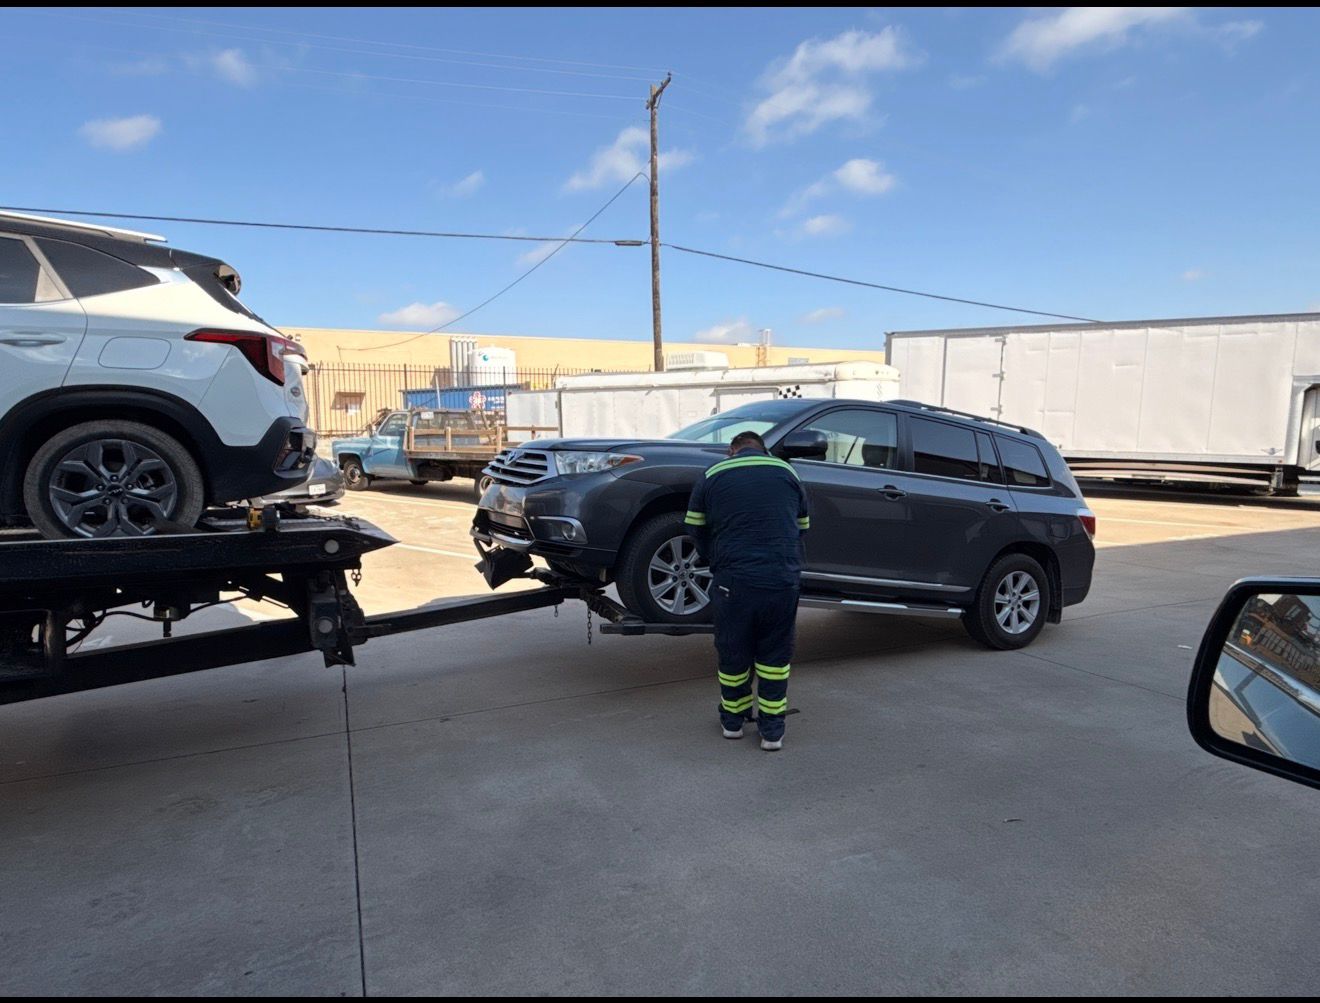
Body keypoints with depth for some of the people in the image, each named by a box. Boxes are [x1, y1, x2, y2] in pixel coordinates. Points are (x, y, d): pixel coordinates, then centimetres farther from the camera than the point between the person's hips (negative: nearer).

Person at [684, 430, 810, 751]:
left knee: (733, 652, 16)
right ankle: (772, 729, 19)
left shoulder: (713, 476, 8)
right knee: (775, 655, 15)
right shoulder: (787, 472, 14)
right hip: (783, 579, 1)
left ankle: (732, 719, 32)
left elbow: (696, 530, 12)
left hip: (733, 580, -1)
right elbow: (802, 528, 20)